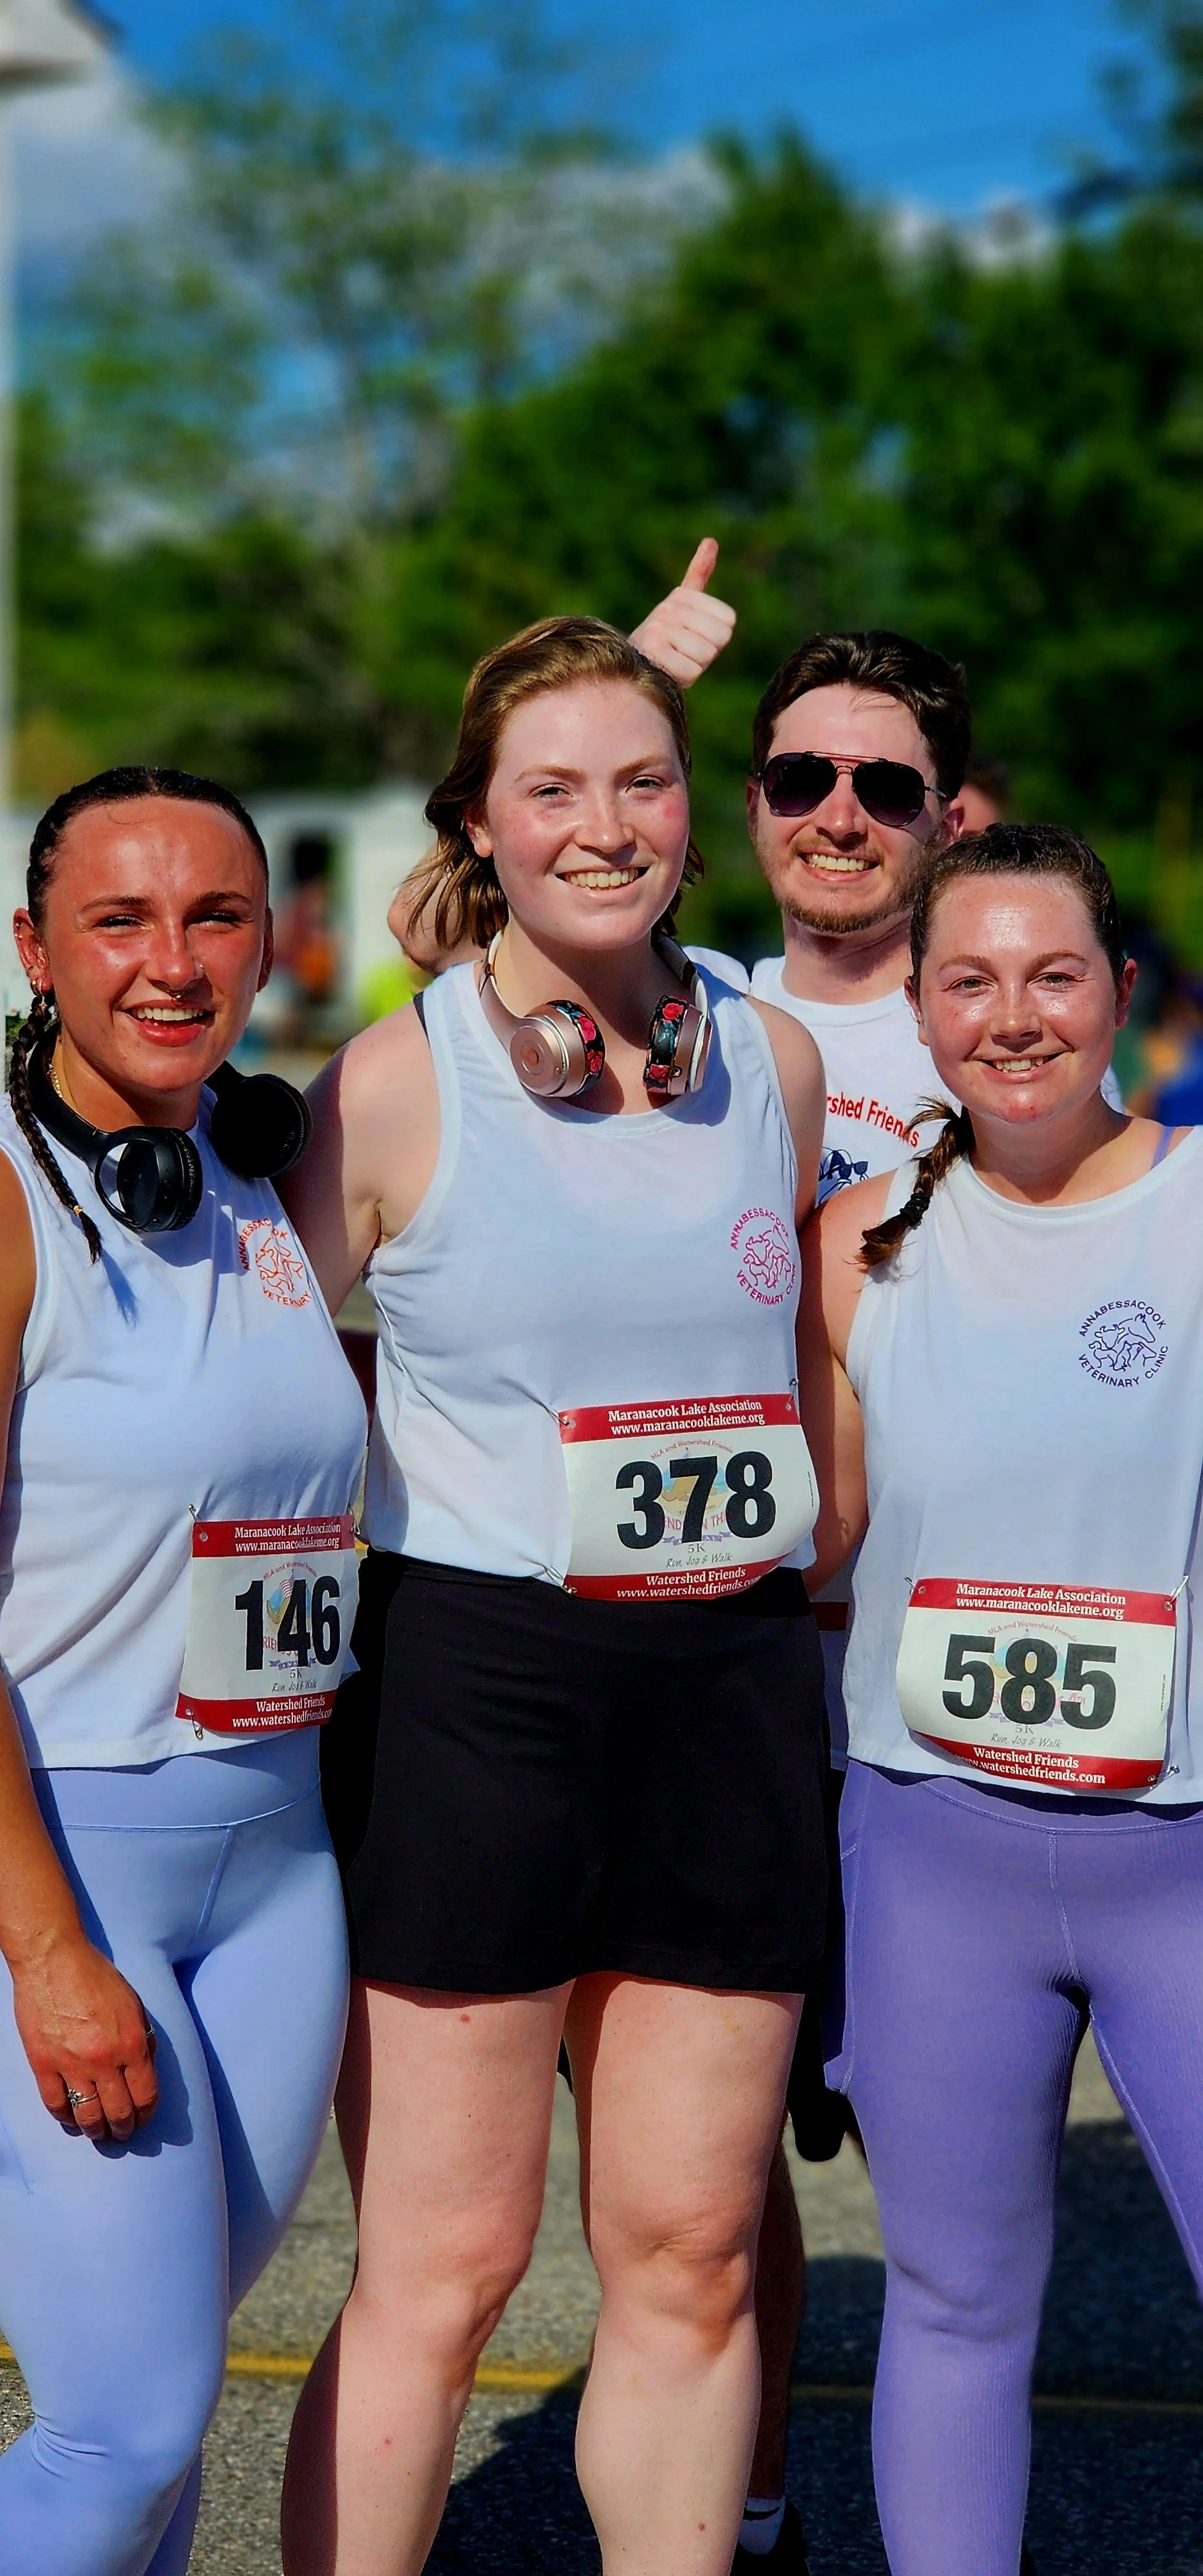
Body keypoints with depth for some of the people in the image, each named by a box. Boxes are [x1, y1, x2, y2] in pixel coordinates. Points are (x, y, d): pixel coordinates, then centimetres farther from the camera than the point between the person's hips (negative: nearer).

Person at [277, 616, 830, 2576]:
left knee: (691, 2254, 10)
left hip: (736, 1683, 4)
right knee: (442, 2270, 1)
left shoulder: (777, 1061, 9)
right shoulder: (396, 1084, -3)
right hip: (474, 1680, -4)